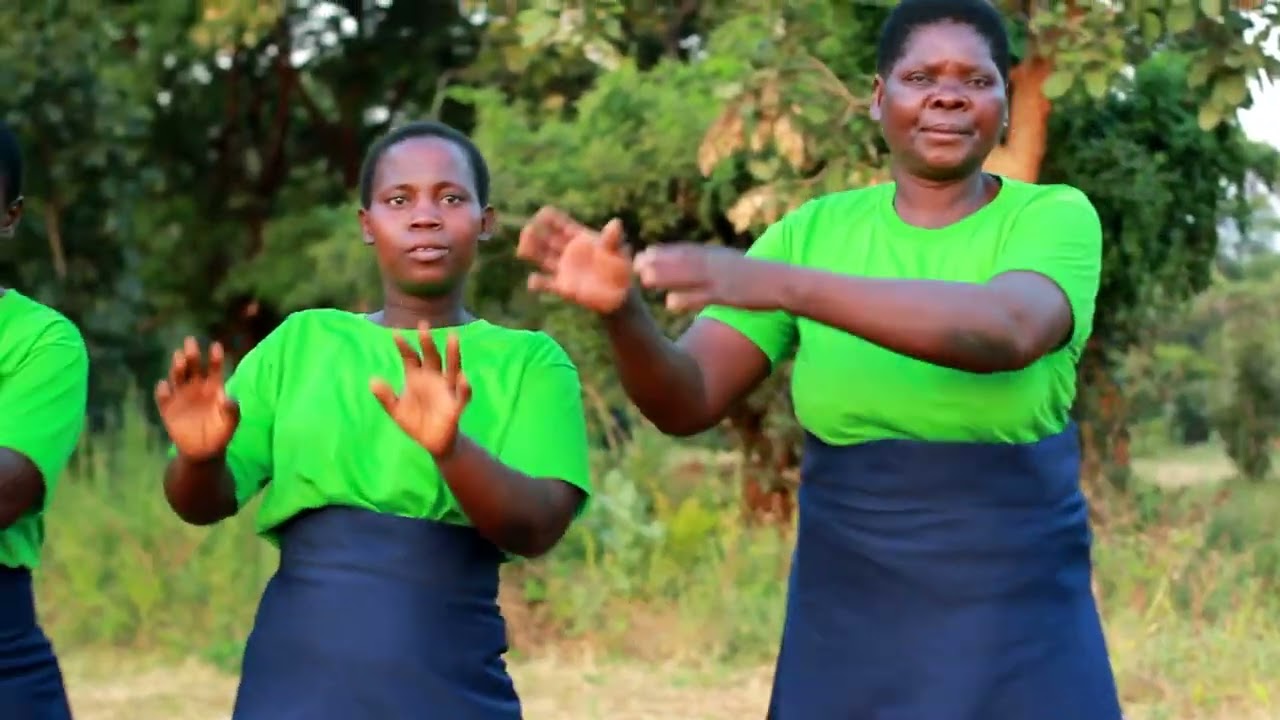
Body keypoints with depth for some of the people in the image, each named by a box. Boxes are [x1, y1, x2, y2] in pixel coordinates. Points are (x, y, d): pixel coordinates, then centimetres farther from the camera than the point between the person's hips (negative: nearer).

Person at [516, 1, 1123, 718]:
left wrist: (782, 285, -36)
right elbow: (687, 402, -3)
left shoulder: (1058, 217, -6)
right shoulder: (815, 231, 2)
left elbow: (1007, 332, -28)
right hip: (846, 639, 2)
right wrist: (623, 309, -25)